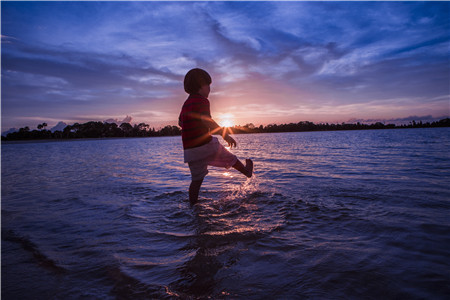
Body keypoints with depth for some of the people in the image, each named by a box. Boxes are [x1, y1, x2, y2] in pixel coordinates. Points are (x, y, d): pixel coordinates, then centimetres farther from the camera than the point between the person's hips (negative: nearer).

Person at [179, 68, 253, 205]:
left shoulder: (186, 103, 16)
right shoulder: (201, 100, -10)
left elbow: (180, 122, 29)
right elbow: (207, 120, -25)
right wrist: (225, 134, -23)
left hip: (190, 150, 7)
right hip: (206, 144, -7)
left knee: (196, 179, 15)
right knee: (230, 158, 18)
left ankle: (193, 204, 19)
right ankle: (247, 171, 41)